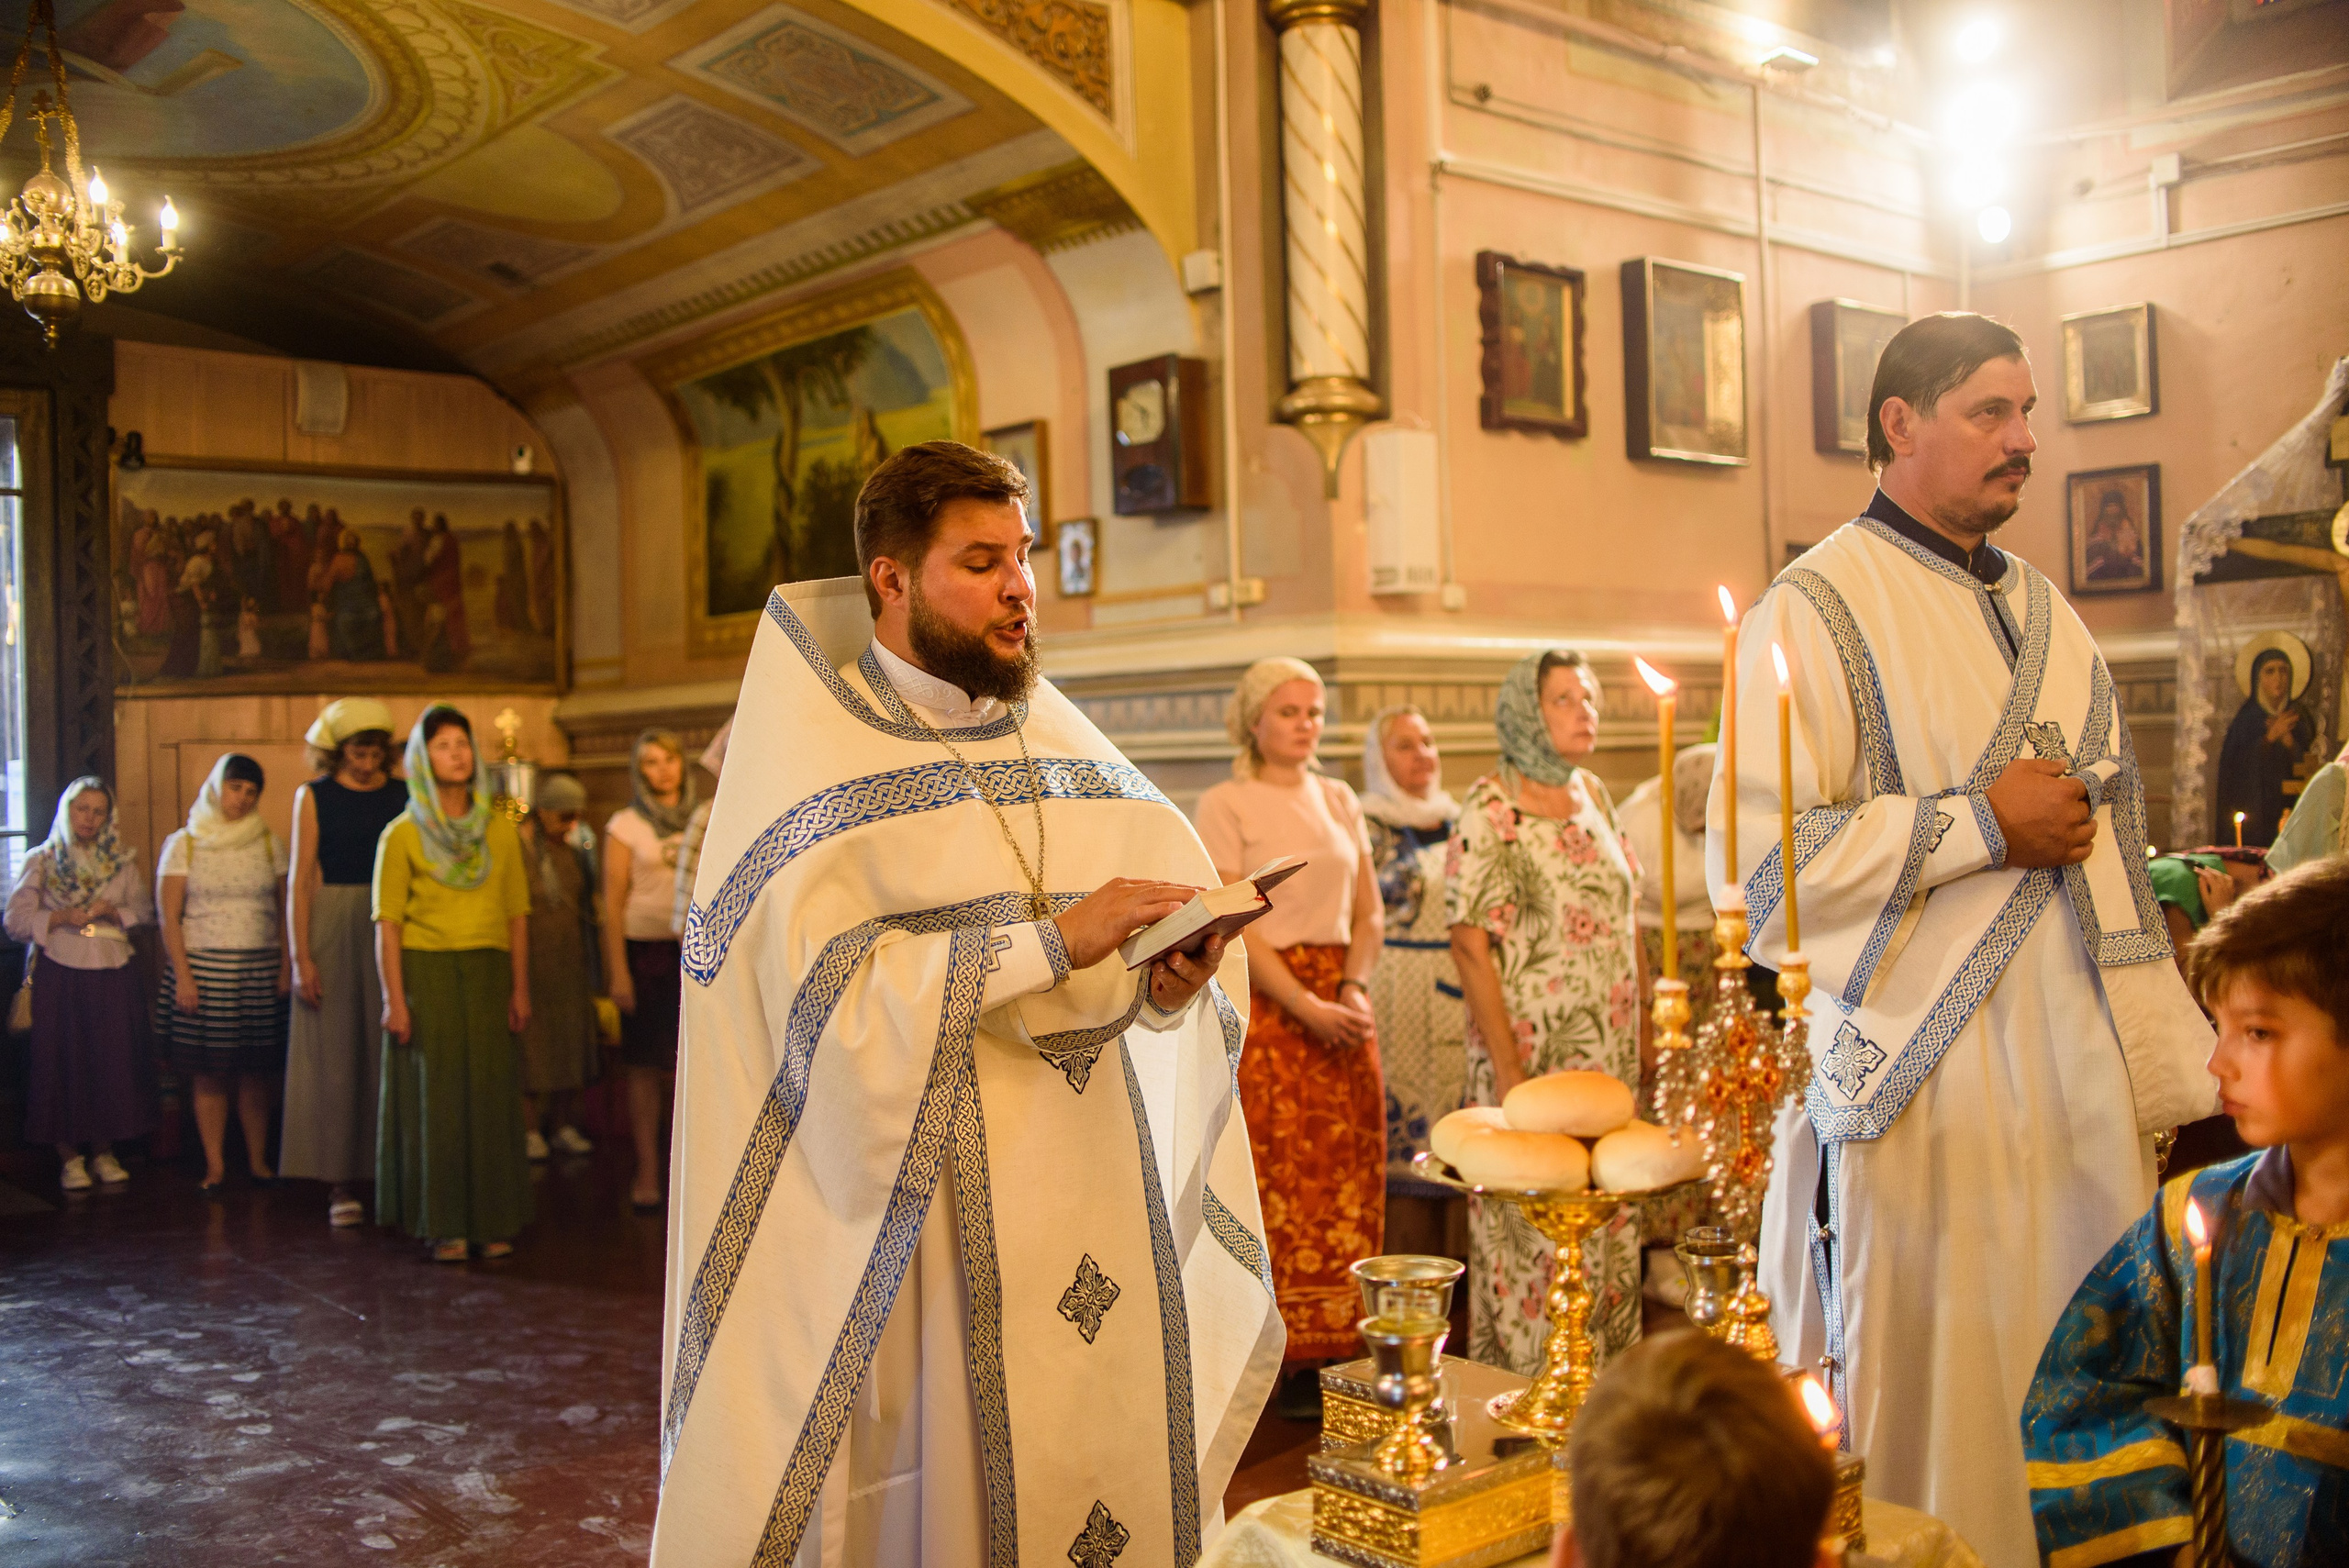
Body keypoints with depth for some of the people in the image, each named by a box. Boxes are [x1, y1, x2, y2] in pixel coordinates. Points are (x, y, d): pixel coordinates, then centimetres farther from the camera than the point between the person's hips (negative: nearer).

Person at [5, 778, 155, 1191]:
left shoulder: (122, 860, 12)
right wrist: (62, 917, -15)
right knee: (63, 1061, -2)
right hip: (59, 975, -2)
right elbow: (17, 920, 0)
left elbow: (142, 912, 11)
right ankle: (70, 1158, 7)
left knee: (113, 1060, 0)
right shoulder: (41, 860, 5)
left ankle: (104, 1153, 13)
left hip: (112, 975, 2)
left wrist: (112, 911, -8)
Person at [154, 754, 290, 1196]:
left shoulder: (270, 844, 9)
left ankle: (258, 1159, 11)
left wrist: (286, 967, -1)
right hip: (203, 965, -1)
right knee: (209, 1072, -2)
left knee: (258, 1071, 1)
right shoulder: (183, 844, 4)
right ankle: (214, 1165, 6)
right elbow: (168, 916, 0)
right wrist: (182, 975, -8)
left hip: (260, 968, 1)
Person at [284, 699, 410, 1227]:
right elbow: (300, 878, 1)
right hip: (333, 931, -1)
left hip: (394, 932, 1)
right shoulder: (314, 797, 4)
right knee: (335, 1054, 1)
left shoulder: (403, 796, 7)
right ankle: (340, 1181, 5)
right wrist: (300, 956, -6)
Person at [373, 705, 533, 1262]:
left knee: (492, 1093, 2)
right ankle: (444, 1225, 7)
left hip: (489, 973, 2)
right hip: (426, 971, -2)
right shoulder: (403, 835, 1)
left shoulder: (500, 829, 9)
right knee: (435, 1096, 0)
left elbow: (517, 914, 8)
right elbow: (387, 923, -2)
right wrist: (394, 998, -9)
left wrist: (520, 987, 2)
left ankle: (493, 1221, 10)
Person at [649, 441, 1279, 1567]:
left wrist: (1173, 978, -15)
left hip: (1100, 1209, 5)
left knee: (1113, 1459, 8)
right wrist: (1054, 943, -23)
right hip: (923, 1223, -4)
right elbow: (836, 989, -19)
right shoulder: (819, 763, -7)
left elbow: (1177, 886, 7)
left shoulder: (1059, 746, 10)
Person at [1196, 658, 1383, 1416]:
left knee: (1349, 1180, 3)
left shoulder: (1339, 800, 14)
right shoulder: (1225, 805, -2)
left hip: (1343, 1002, 5)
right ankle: (1288, 1356, 3)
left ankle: (1340, 1347, 11)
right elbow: (1234, 925, -9)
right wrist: (1306, 1007, -15)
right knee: (1280, 1178, -5)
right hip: (1266, 1005, -5)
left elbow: (1369, 913, 12)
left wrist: (1354, 991, -5)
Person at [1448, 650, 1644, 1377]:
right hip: (1535, 1048, -6)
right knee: (1534, 1225, -1)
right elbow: (1469, 944, -14)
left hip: (1608, 1050, 7)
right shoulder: (1491, 810, -10)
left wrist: (1638, 1037, 11)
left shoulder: (1593, 795, 11)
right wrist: (1509, 1066, -18)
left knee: (1605, 1220, 11)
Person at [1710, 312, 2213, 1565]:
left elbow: (2108, 855, 19)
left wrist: (2166, 1064, 15)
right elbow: (1753, 857, -17)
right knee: (1926, 1413, 1)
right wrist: (1981, 820, -14)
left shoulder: (2042, 611, 16)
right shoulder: (1816, 611, -8)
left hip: (2078, 1086, 7)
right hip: (1918, 1090, -6)